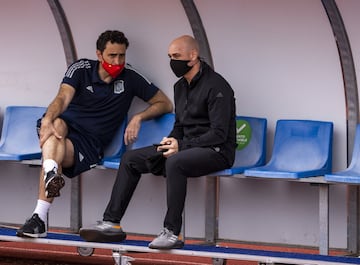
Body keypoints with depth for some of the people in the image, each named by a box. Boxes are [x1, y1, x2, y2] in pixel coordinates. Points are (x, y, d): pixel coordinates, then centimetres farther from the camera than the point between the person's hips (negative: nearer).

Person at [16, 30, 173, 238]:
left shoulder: (129, 77, 6)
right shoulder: (81, 69, 3)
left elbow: (166, 104, 11)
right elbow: (63, 98, -14)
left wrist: (138, 118, -6)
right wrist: (47, 120, -35)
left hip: (90, 145, -1)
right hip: (65, 127, 1)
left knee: (58, 152, -33)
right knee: (58, 123, -36)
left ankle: (40, 217, -47)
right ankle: (51, 172, -65)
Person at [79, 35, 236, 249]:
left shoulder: (216, 86, -13)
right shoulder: (181, 86, 15)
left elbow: (219, 133, -19)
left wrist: (182, 146, -21)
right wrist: (171, 141, 2)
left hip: (217, 151, -9)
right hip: (187, 147, 9)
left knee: (175, 162, -39)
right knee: (131, 159, 1)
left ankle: (172, 232, -35)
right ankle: (111, 223, -4)